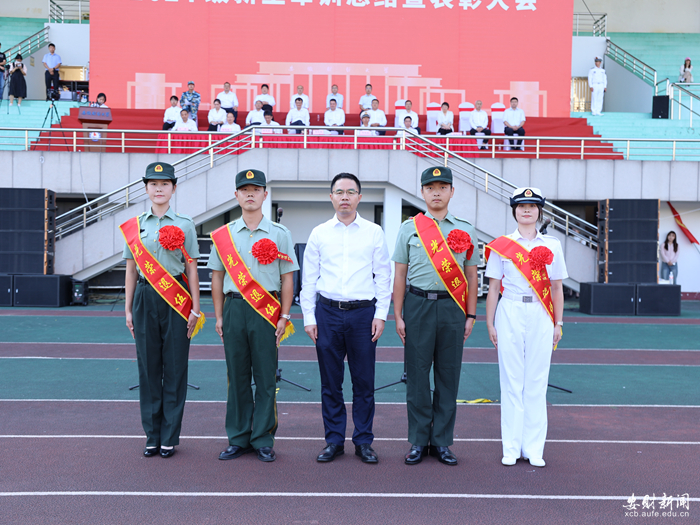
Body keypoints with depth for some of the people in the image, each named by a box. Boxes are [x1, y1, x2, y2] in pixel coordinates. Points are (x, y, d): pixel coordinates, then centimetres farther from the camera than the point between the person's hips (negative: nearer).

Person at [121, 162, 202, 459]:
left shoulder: (184, 225, 3)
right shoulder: (133, 227, 9)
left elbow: (191, 269, 3)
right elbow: (131, 270, 12)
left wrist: (195, 309, -1)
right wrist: (128, 309, 9)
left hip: (176, 300, -2)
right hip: (145, 299, 2)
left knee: (174, 368, 2)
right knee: (148, 367, 5)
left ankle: (169, 437, 12)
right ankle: (152, 436, 16)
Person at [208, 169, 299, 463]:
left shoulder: (279, 234, 4)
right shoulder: (223, 235, 9)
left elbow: (287, 278, 3)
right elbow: (217, 277, 11)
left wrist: (284, 317, -3)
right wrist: (219, 316, 7)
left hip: (267, 311, -2)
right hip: (234, 309, 2)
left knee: (266, 378, 2)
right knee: (237, 377, 7)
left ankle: (263, 440, 13)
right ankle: (239, 439, 18)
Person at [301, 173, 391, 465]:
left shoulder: (374, 232, 5)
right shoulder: (319, 233, 7)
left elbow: (383, 276, 5)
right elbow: (308, 279, 8)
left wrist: (381, 314, -2)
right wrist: (309, 317, 2)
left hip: (363, 312, -1)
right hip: (328, 312, 1)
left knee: (364, 382, 4)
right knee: (330, 382, 6)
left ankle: (363, 442, 16)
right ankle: (334, 441, 18)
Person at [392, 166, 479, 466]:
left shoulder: (465, 231, 9)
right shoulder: (409, 228, 6)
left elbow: (471, 276, 11)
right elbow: (399, 275, 6)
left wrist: (470, 315, 5)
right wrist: (398, 316, 1)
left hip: (453, 307, 1)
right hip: (418, 306, -1)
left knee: (449, 377, 5)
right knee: (417, 376, 2)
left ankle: (441, 442, 16)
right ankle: (419, 442, 14)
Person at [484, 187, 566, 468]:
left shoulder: (551, 245, 9)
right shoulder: (501, 245, 4)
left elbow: (556, 288, 10)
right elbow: (493, 287, 5)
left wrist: (558, 323, 7)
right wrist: (490, 323, 2)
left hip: (540, 316, 1)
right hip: (510, 313, -1)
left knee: (536, 381, 4)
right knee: (511, 379, 2)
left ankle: (534, 448, 14)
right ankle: (511, 448, 11)